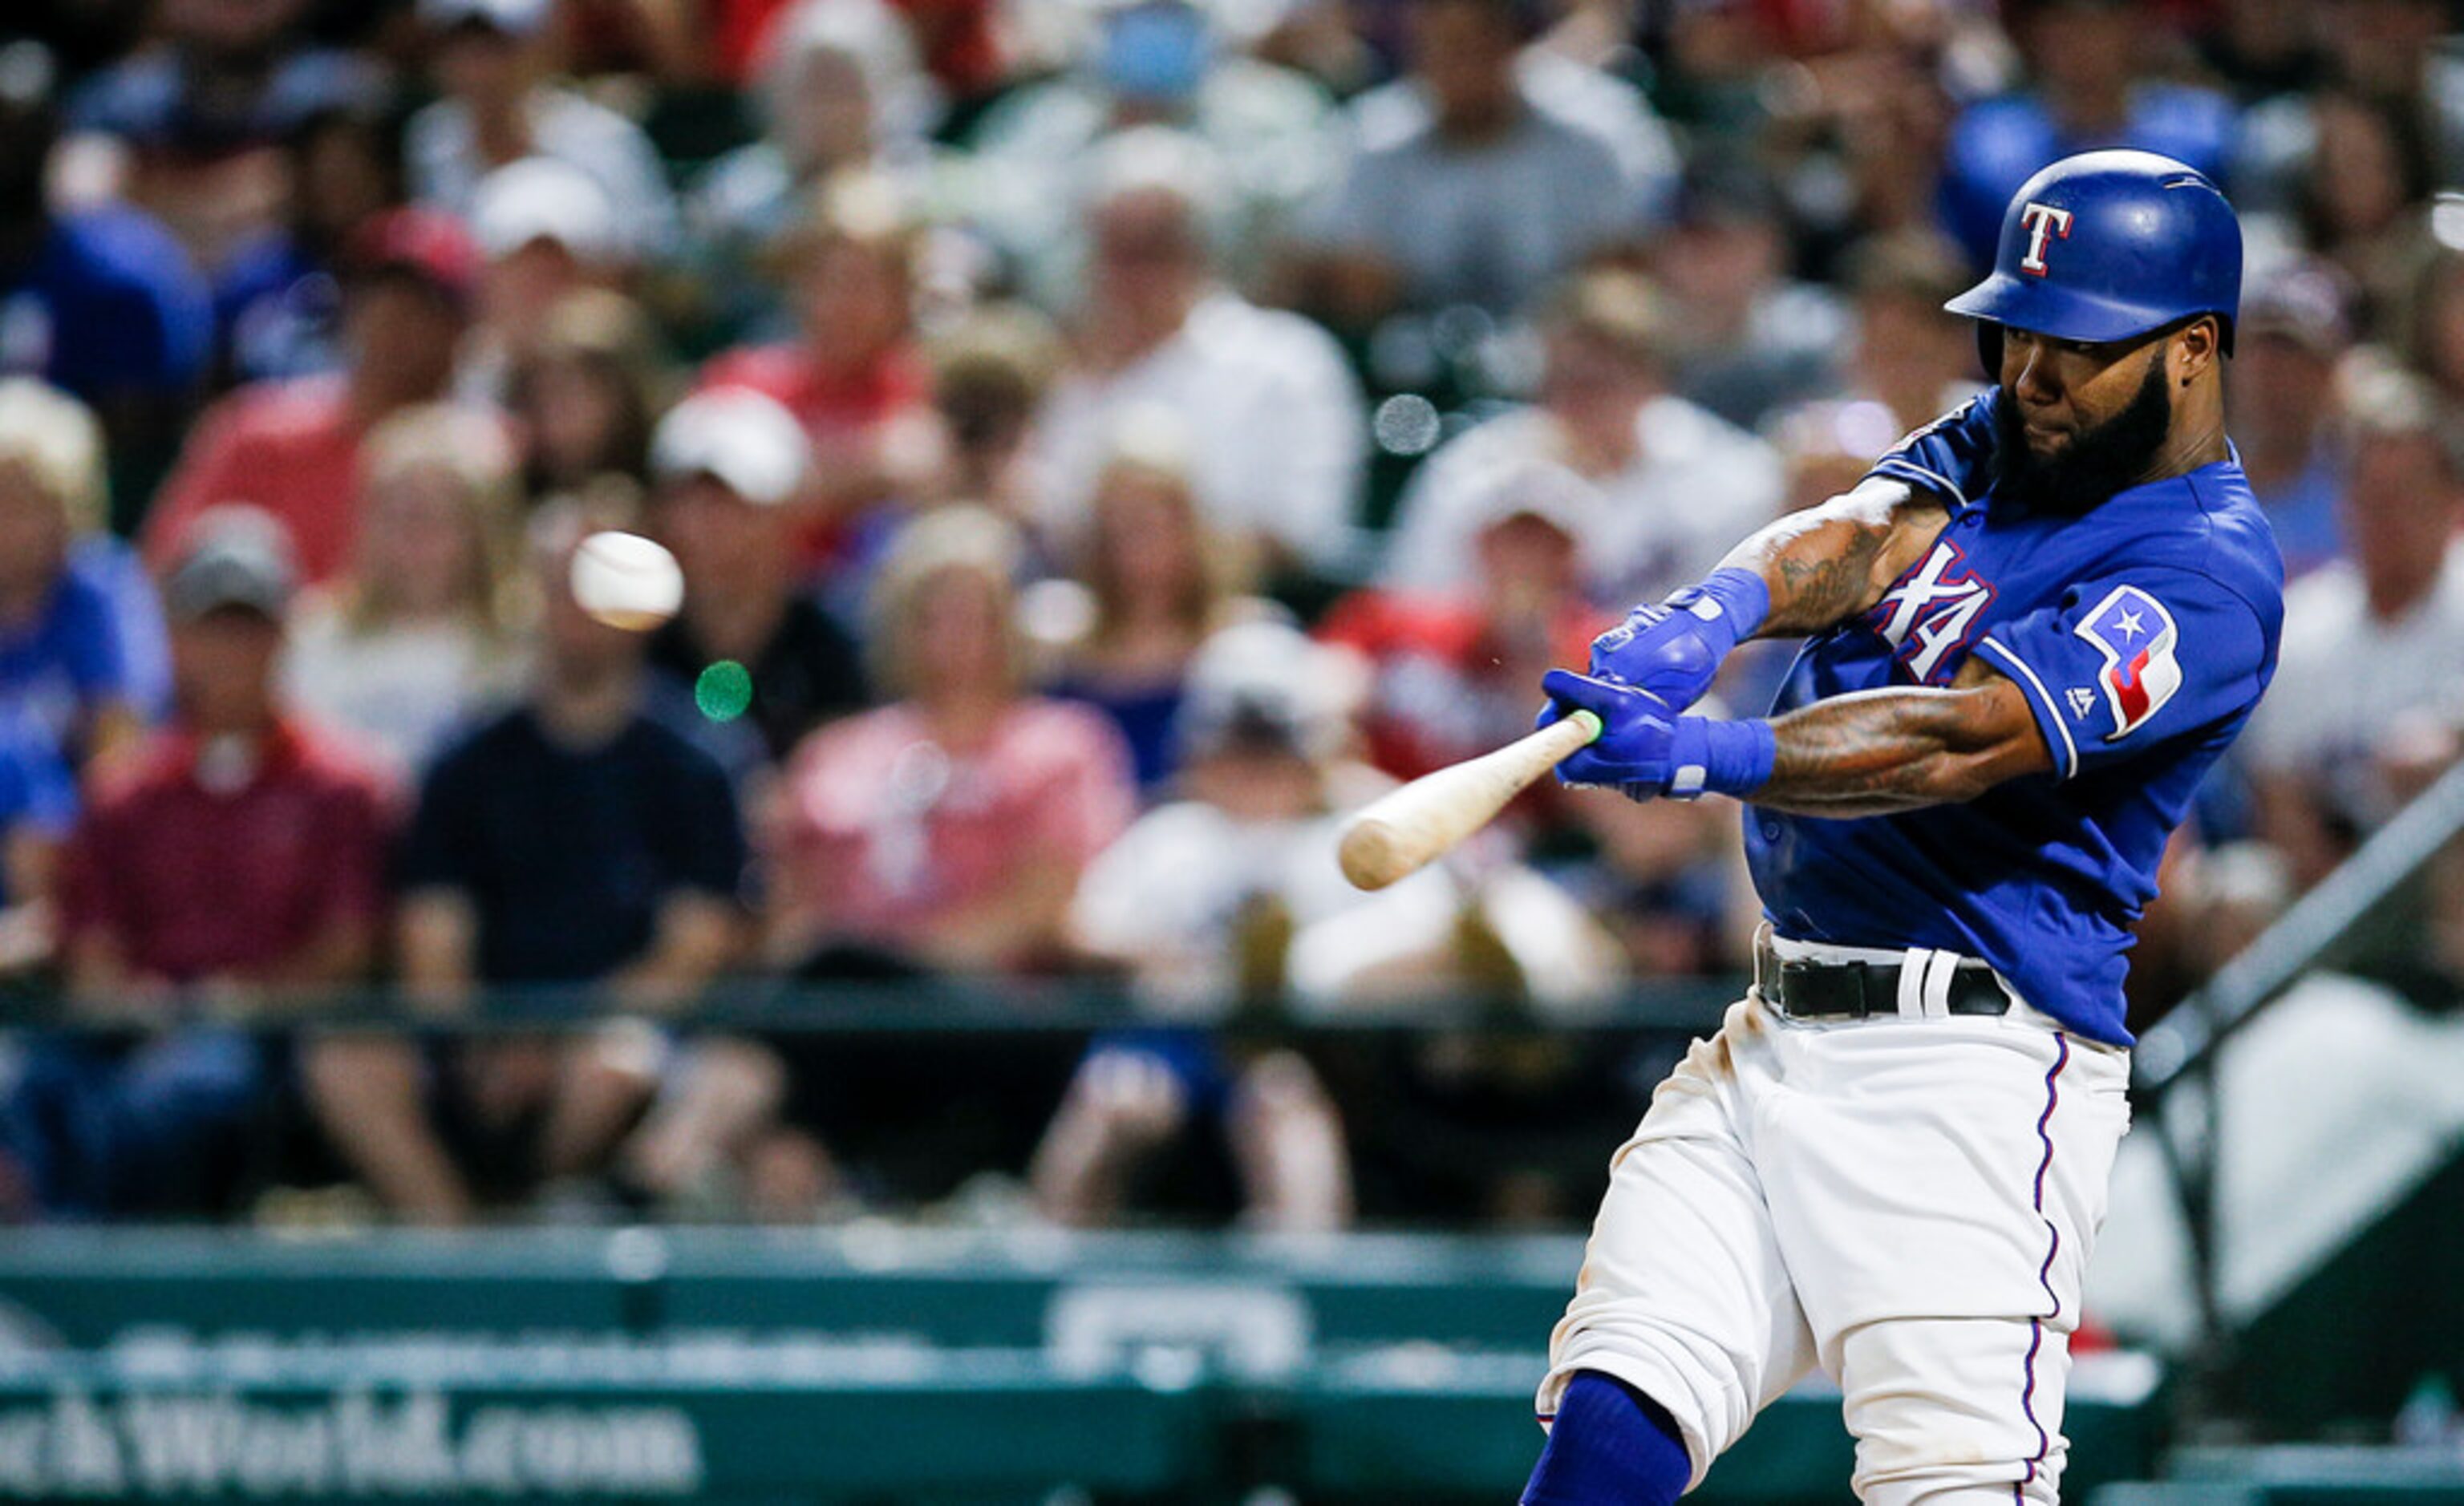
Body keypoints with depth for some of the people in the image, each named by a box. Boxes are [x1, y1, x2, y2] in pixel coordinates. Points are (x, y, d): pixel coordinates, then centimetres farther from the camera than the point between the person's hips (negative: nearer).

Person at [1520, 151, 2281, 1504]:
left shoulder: (2208, 574, -10)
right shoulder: (1998, 443, 16)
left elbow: (1961, 738, -23)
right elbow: (1857, 539, -3)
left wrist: (1708, 759, -36)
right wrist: (1708, 616, -26)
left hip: (1971, 1073, -7)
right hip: (1770, 1039, 8)